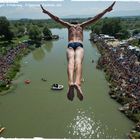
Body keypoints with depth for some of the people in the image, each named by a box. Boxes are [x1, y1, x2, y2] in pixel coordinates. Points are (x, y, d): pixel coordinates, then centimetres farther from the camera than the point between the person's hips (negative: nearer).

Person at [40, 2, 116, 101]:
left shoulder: (69, 25, 34)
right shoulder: (81, 25, 33)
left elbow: (57, 19, 35)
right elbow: (95, 19, 33)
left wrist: (46, 12, 44)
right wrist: (106, 10, 38)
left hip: (70, 45, 1)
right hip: (79, 45, -1)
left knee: (71, 62, -27)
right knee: (78, 61, -29)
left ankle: (71, 83, -58)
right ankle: (77, 83, -59)